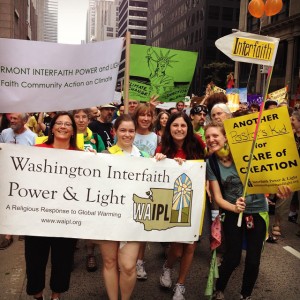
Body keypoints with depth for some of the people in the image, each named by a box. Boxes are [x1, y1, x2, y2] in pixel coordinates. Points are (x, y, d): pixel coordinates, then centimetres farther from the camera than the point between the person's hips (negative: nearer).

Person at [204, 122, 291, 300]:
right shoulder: (211, 163, -8)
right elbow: (218, 197, -7)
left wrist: (278, 190, -31)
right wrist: (234, 207, -26)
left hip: (258, 211, -1)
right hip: (232, 212, 1)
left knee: (253, 260, 2)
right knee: (233, 258, -3)